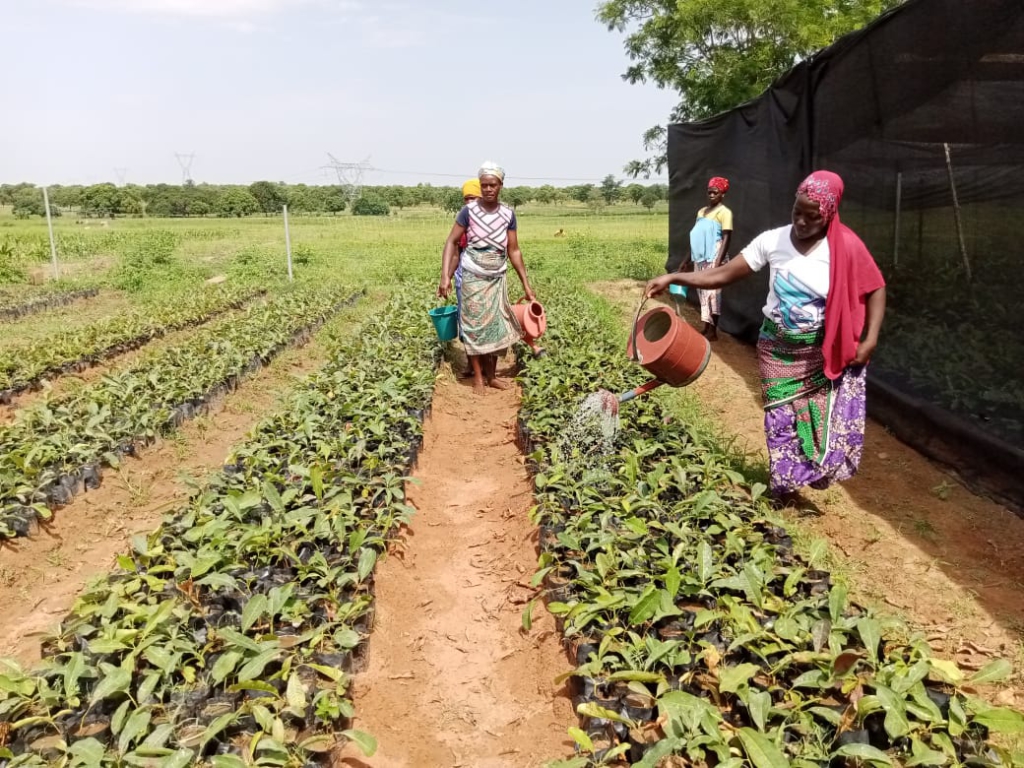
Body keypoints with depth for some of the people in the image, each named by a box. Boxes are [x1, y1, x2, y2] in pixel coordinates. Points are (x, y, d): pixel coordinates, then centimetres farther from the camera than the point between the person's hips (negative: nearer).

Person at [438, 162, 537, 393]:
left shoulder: (508, 214, -2)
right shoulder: (469, 211, -10)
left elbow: (514, 251, 3)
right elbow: (451, 242, -8)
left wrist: (526, 285, 3)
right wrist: (445, 276, -18)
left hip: (497, 279, 3)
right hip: (473, 278, -3)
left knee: (496, 325, 8)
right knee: (475, 326, 1)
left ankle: (492, 375, 21)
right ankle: (478, 376, 12)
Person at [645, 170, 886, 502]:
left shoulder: (845, 247, -13)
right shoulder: (772, 241, -9)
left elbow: (875, 289, -2)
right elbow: (724, 274, -8)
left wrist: (869, 340, -12)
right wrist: (673, 278, -18)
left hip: (825, 352, -1)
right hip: (778, 349, 1)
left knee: (828, 417, -4)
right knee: (782, 420, 7)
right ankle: (784, 487, 22)